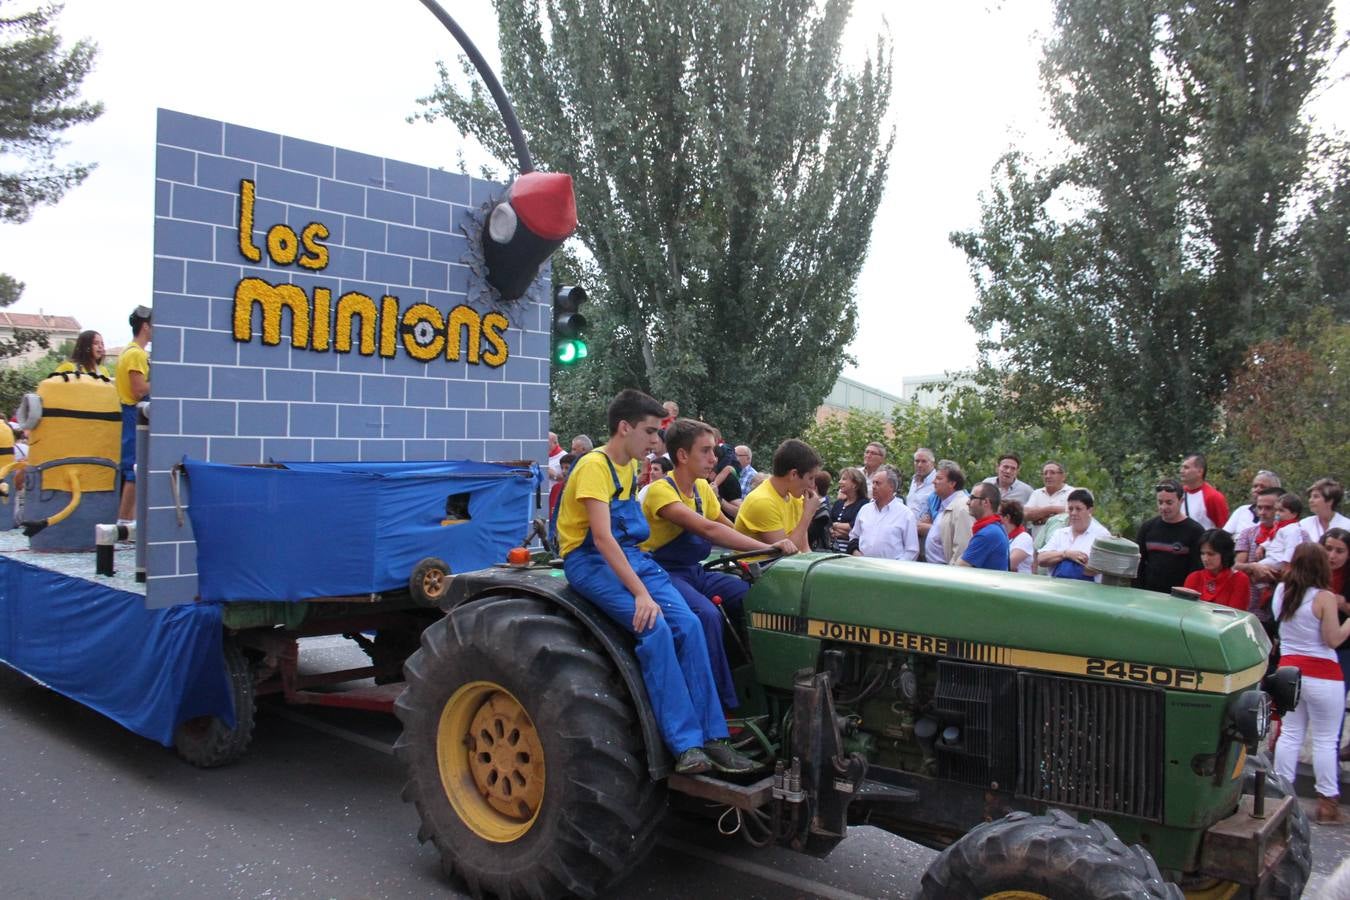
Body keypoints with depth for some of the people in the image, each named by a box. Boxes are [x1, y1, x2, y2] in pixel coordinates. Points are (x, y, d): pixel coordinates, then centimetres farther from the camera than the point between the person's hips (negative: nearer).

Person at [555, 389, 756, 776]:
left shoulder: (630, 466, 14)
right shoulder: (595, 466, -15)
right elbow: (602, 538, -25)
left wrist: (645, 573, 13)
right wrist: (641, 593, -30)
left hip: (630, 556, 8)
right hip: (591, 561, -8)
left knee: (687, 624, -15)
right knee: (654, 627, -29)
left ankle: (711, 737, -13)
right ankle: (685, 743, -25)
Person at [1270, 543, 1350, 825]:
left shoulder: (1280, 591, 2)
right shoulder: (1324, 598, -15)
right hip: (1322, 676, -5)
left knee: (1290, 734, 13)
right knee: (1325, 740, 4)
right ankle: (1327, 803, 10)